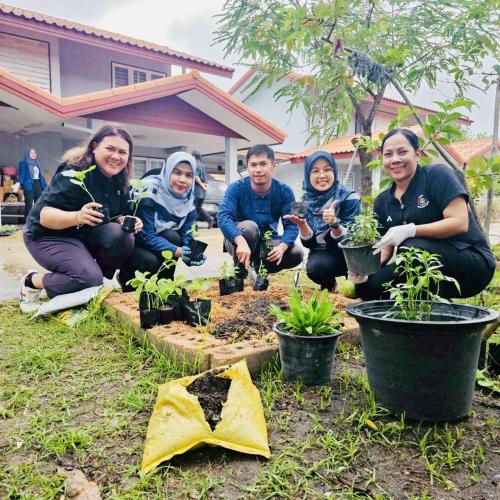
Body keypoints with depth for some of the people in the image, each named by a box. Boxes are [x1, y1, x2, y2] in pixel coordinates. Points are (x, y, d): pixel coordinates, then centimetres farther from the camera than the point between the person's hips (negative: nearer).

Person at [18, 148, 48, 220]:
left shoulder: (37, 164, 21)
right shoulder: (23, 163, 3)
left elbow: (41, 175, 19)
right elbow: (21, 174, -8)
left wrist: (45, 186, 13)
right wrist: (19, 184, -22)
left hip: (38, 185, 6)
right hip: (29, 185, -6)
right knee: (29, 204, -5)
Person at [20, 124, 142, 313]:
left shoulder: (119, 180, -5)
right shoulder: (74, 172, -25)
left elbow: (119, 214, 3)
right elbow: (45, 216, -29)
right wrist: (78, 217, -48)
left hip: (85, 234, 6)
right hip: (48, 235, -6)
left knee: (123, 238, -22)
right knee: (90, 279, -27)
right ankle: (32, 281, 0)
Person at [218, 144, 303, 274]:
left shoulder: (284, 191, -10)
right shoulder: (237, 188, -17)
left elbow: (291, 225, -16)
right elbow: (224, 217, -31)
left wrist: (282, 247, -38)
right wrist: (241, 242, -50)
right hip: (238, 240, -3)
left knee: (296, 253, -21)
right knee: (249, 226, -34)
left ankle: (258, 269, 3)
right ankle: (239, 273, -14)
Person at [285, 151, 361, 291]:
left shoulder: (349, 197, -14)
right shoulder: (306, 201, -4)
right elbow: (309, 243, -6)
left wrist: (334, 224, -35)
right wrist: (302, 224, -26)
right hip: (320, 254, 2)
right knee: (314, 267, -30)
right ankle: (329, 284, 5)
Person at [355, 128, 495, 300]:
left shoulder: (438, 175, -9)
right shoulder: (382, 201, 8)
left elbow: (460, 223, -19)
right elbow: (385, 249, 5)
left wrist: (410, 230, -28)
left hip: (472, 264, -5)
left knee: (413, 248, -33)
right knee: (367, 286, -16)